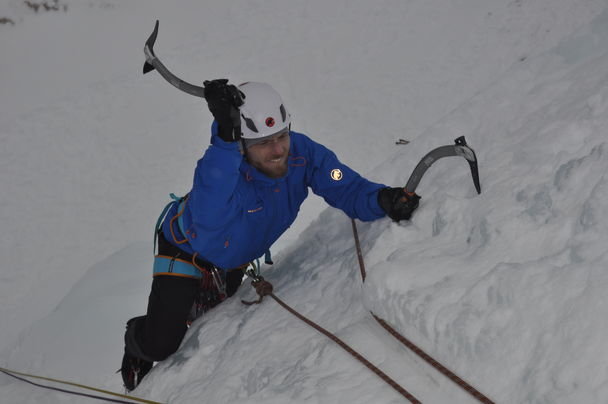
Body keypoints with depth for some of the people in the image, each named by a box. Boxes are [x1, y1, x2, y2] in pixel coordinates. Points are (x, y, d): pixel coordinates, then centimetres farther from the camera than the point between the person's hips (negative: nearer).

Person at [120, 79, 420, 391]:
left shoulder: (301, 152, -31)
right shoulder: (220, 167, -46)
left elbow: (348, 189, -28)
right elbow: (207, 223, -65)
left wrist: (382, 199, -52)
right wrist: (225, 138, -74)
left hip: (235, 258, 5)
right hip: (187, 247, -5)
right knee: (162, 344, -7)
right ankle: (137, 340, 30)